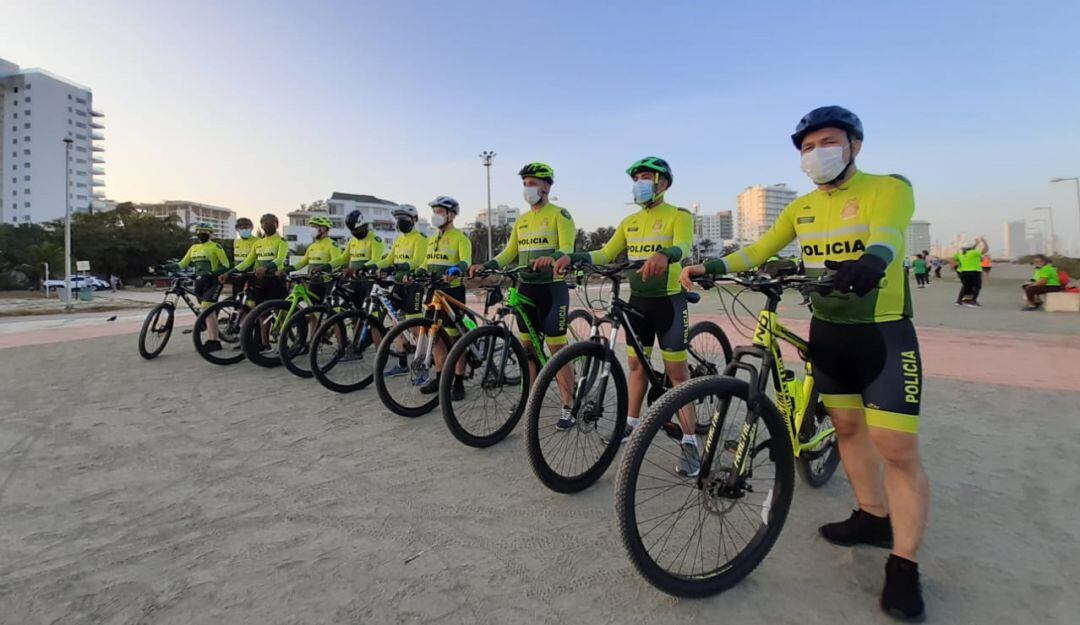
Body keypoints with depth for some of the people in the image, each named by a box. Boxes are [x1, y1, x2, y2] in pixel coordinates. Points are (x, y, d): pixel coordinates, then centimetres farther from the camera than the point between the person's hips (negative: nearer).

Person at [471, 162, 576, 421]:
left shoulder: (559, 214, -4)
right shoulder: (521, 220, 16)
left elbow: (566, 249, -16)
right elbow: (509, 253, 12)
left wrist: (551, 258, -39)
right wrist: (486, 265, -5)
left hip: (552, 288, -7)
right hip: (525, 288, 7)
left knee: (558, 349, -5)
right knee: (528, 347, 11)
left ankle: (568, 407, 3)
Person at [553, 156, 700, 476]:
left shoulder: (679, 216, -6)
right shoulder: (630, 221, 12)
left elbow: (683, 247, -26)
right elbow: (606, 253, 6)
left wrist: (664, 255, -49)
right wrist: (573, 256, -11)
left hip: (668, 300, -6)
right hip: (637, 300, 6)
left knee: (677, 371, -3)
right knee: (636, 364, 13)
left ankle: (689, 442, 4)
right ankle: (632, 424, 27)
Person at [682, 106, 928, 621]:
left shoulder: (888, 187, -8)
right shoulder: (802, 207, 8)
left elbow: (885, 234, -29)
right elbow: (759, 249, 3)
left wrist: (871, 260, -51)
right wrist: (711, 266, -12)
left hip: (884, 334, -5)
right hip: (828, 331, 6)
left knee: (897, 450, -6)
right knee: (847, 428, 14)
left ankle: (903, 566, 9)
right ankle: (873, 517, 34)